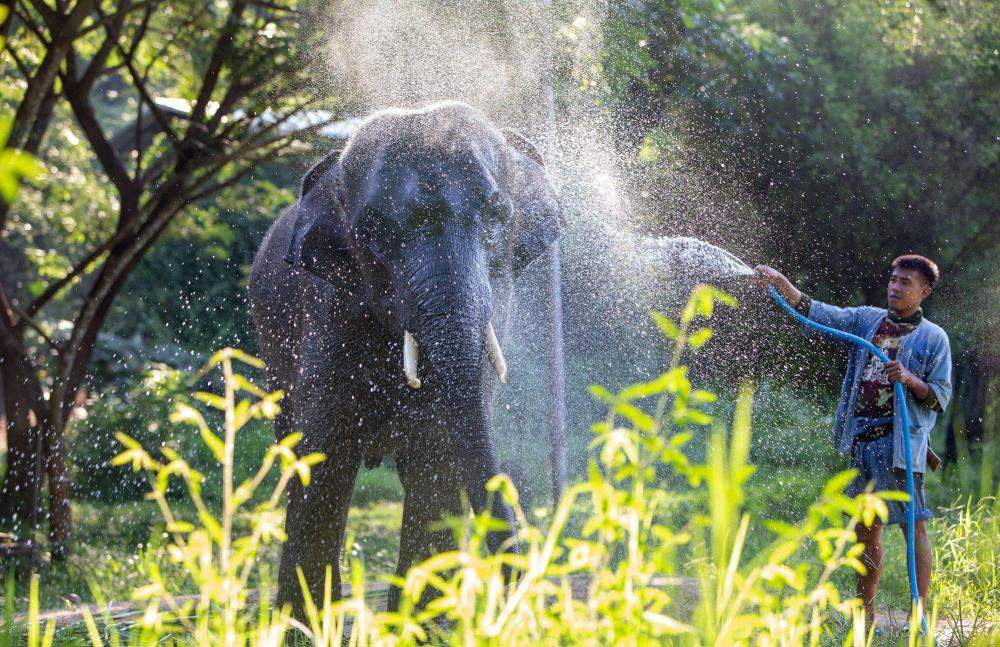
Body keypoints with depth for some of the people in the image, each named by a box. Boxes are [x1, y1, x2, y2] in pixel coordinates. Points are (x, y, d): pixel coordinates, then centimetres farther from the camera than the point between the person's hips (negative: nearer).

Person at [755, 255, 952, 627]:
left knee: (913, 525, -9)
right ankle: (864, 612, 17)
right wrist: (782, 283, -6)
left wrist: (910, 379, -19)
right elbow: (819, 314, 6)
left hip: (901, 441, -5)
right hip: (862, 440, 5)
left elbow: (941, 397, -1)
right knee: (866, 527, 10)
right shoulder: (868, 320, 14)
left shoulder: (933, 338, 3)